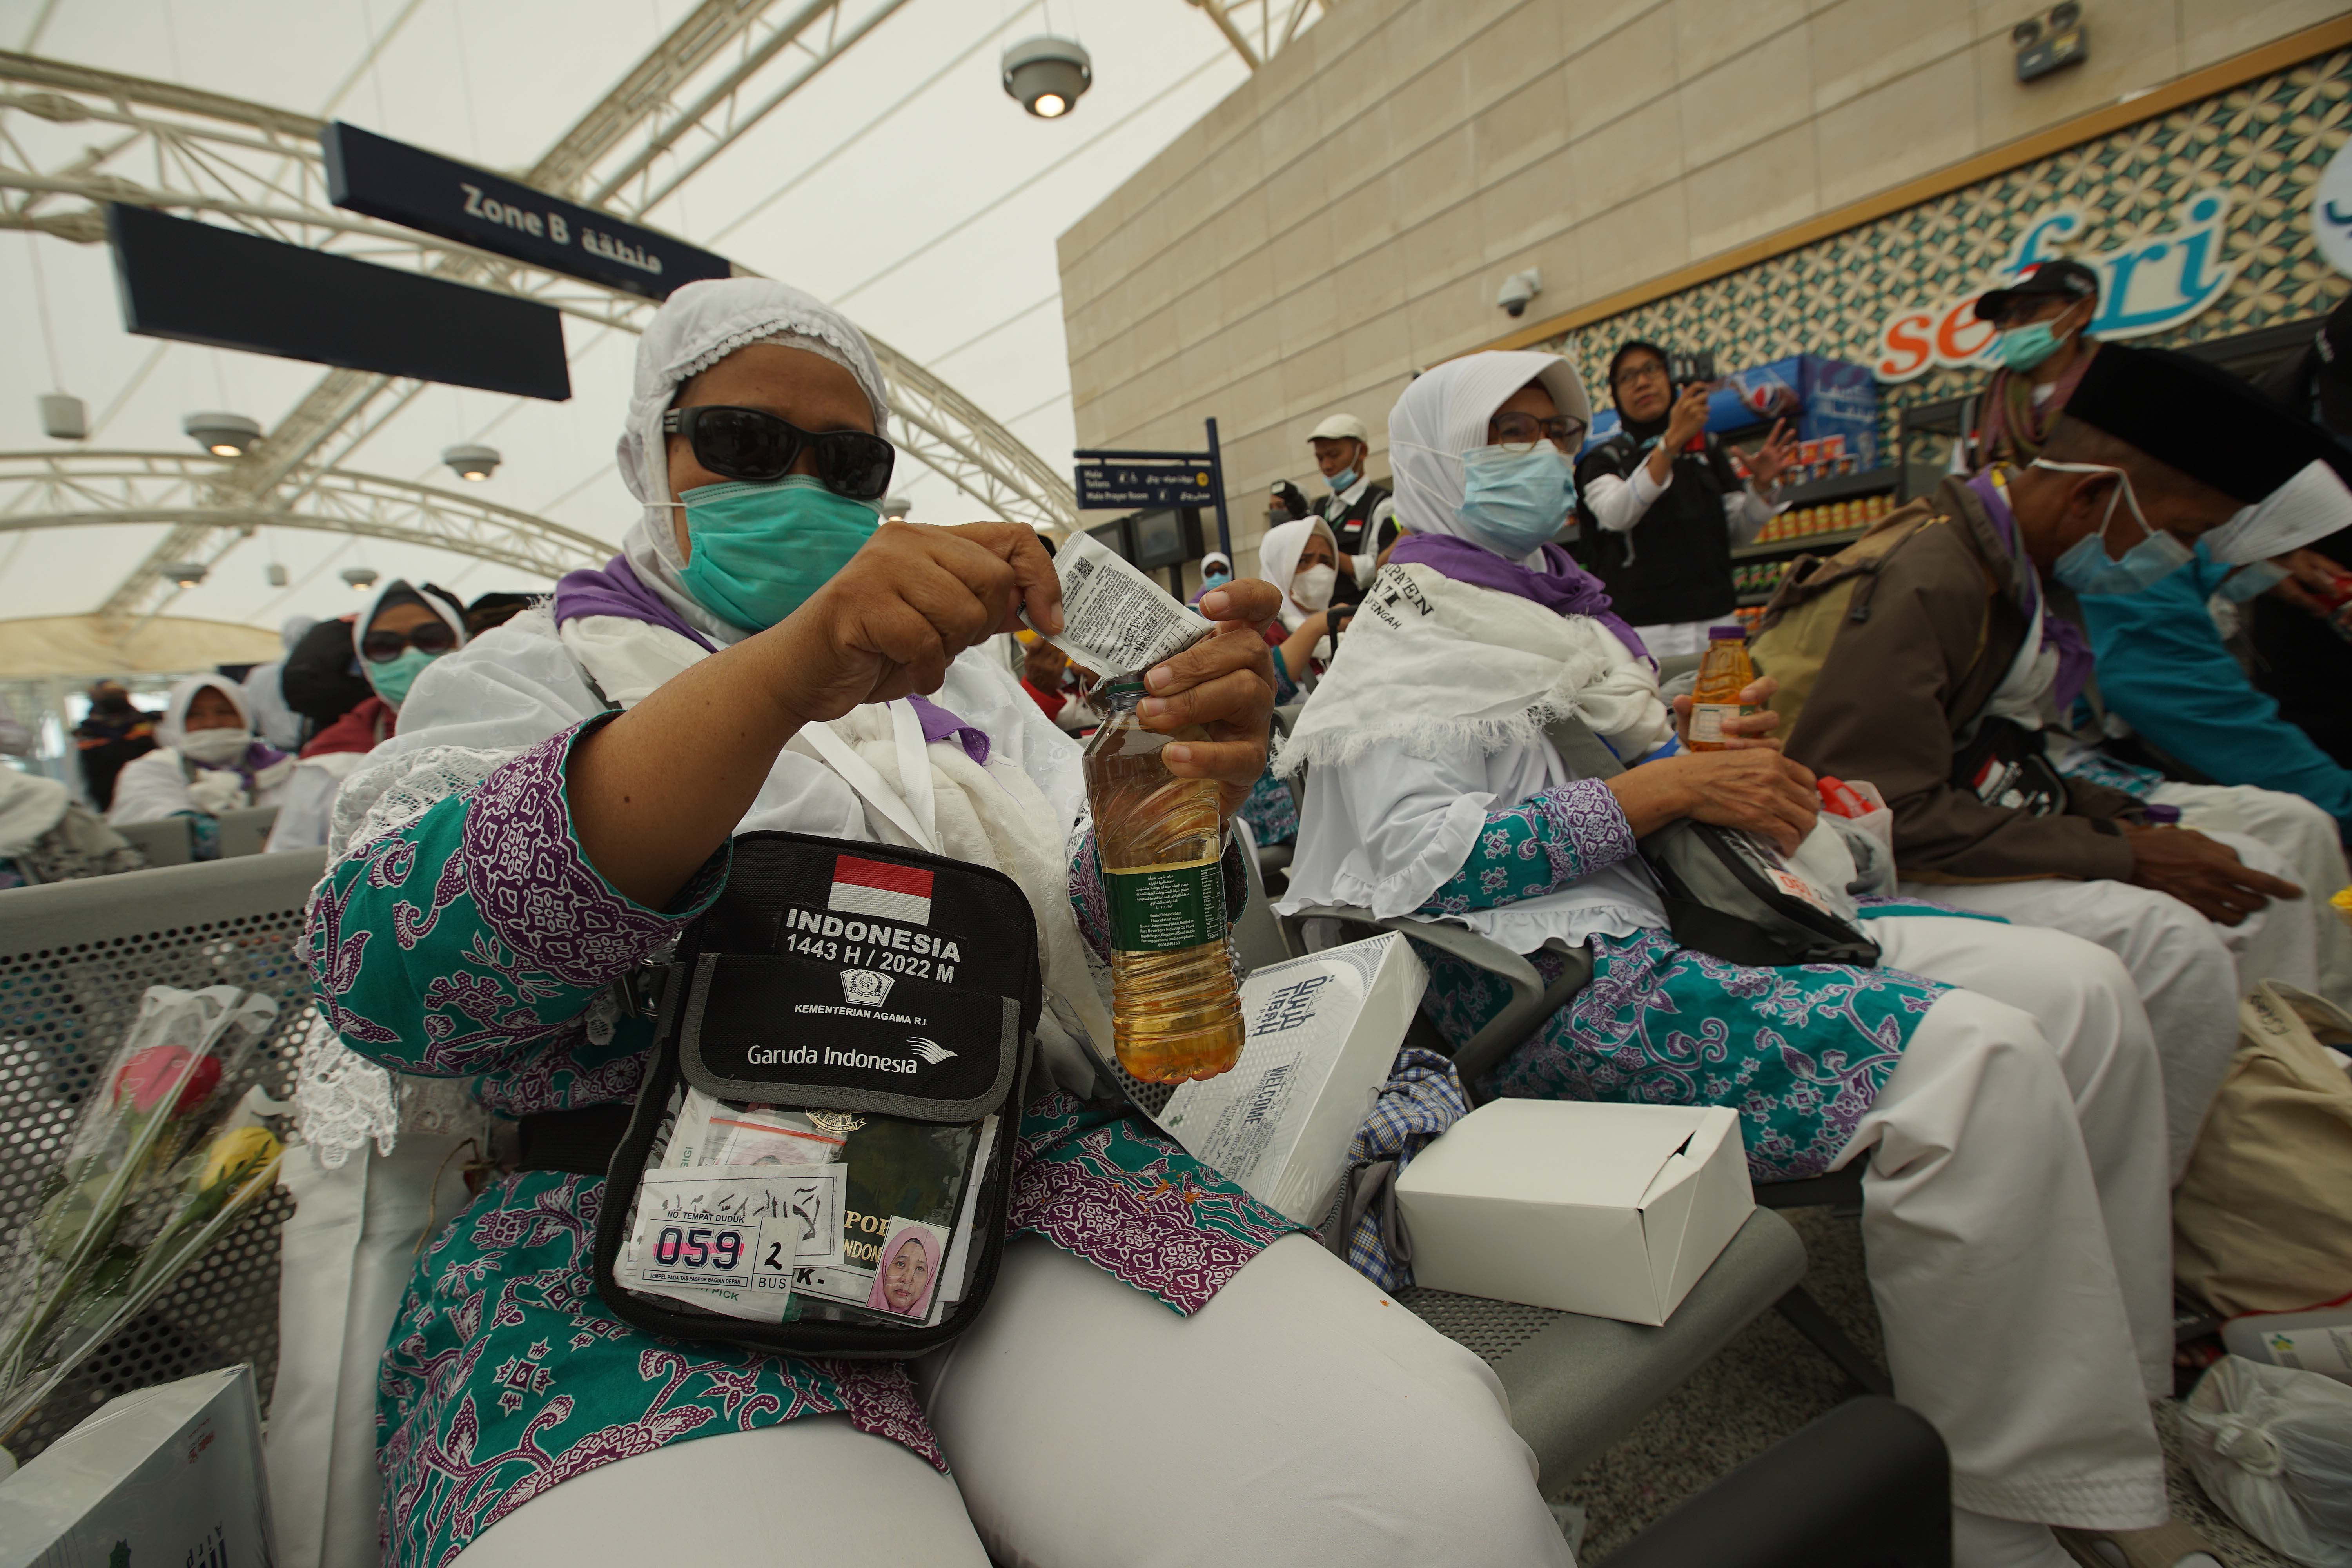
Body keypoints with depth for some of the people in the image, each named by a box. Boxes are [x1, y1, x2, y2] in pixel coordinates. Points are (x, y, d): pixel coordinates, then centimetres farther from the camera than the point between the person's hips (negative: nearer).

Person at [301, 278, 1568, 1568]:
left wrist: (1188, 798, -14)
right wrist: (783, 678, -25)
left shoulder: (956, 678, 18)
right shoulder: (528, 674, 9)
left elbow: (1102, 926, 9)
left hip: (1017, 1167, 3)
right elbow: (384, 968, -12)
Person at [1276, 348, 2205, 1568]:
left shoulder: (1557, 608, 24)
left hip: (1686, 927, 9)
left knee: (2079, 988, -2)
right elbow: (1419, 850, -17)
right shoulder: (1407, 635, -1)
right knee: (1976, 1052, -24)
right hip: (1563, 990, -8)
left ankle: (2118, 1396, 12)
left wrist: (1706, 739, 7)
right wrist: (1669, 783, -16)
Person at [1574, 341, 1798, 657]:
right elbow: (1617, 515, -18)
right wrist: (1671, 442, -25)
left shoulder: (1708, 446, 18)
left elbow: (1739, 532, 16)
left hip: (1716, 618, 4)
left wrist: (1762, 485, -3)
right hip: (1644, 626, -4)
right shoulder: (1604, 458, 5)